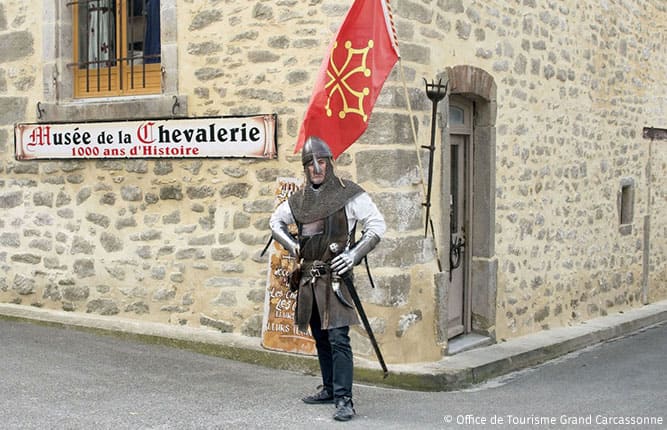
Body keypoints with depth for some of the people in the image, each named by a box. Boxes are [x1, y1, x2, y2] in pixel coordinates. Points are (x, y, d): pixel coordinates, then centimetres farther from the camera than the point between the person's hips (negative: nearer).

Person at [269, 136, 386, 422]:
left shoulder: (349, 194, -7)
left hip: (335, 275, -6)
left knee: (338, 338, -13)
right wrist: (292, 245, 8)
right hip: (308, 276, 7)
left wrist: (354, 253, -16)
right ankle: (330, 389, 27)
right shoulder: (299, 199, 10)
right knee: (319, 337, 15)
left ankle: (344, 399, -12)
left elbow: (377, 225, -6)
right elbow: (275, 221, 25)